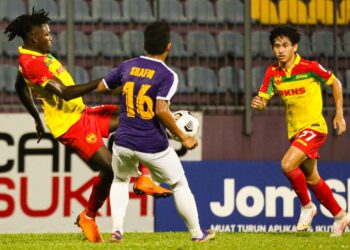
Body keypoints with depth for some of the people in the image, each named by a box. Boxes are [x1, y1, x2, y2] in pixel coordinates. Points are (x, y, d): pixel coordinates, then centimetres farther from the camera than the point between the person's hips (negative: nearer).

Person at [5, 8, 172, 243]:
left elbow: (21, 89, 29)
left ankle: (144, 180, 4)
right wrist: (102, 82, -27)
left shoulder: (34, 57, 12)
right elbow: (65, 92, -28)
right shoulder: (31, 63, -22)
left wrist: (37, 117, 37)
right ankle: (88, 217, 9)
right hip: (70, 125, -10)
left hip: (82, 114, 10)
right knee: (111, 168, -12)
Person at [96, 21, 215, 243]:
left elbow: (101, 87, 14)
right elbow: (161, 110, -24)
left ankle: (117, 229, 12)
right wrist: (183, 138, -14)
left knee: (120, 181, 29)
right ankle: (197, 233, 25)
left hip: (124, 142, 4)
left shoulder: (128, 66, 1)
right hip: (153, 146, -4)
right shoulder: (167, 75, -13)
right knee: (180, 185, 17)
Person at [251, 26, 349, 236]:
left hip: (313, 126, -7)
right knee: (312, 179, 16)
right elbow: (263, 99, -3)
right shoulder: (273, 73, -1)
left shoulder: (310, 67, -14)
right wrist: (258, 103, -28)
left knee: (287, 165, -24)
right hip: (295, 130, 7)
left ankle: (307, 206, -3)